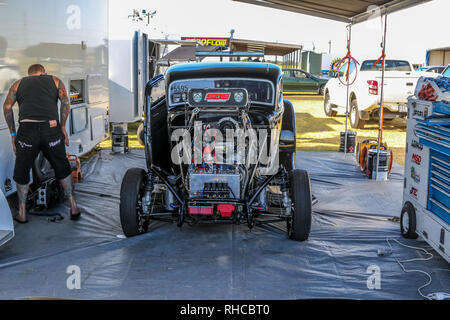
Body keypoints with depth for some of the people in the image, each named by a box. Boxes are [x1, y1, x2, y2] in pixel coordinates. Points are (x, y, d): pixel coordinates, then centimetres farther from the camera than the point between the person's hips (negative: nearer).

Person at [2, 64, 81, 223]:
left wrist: (13, 133, 15)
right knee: (62, 168, 20)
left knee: (21, 172, 17)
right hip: (51, 129, 0)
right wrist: (63, 127, 12)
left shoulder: (19, 83, 23)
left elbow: (7, 106, 11)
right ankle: (73, 207, 22)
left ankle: (22, 213, 25)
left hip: (27, 130, 0)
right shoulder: (55, 80, 22)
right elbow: (66, 102, 6)